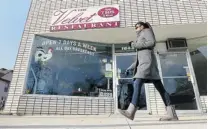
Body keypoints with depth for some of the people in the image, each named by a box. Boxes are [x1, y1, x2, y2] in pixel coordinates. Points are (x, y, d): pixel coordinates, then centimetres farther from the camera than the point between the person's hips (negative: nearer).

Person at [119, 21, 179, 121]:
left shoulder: (147, 31, 13)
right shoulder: (141, 38, 36)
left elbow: (152, 43, -8)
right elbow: (140, 58, 30)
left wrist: (135, 44, -4)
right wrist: (130, 67, 25)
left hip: (147, 61, -9)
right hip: (144, 63, 9)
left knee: (137, 84, -22)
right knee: (159, 87, -1)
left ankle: (130, 112, -29)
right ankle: (172, 114, -3)